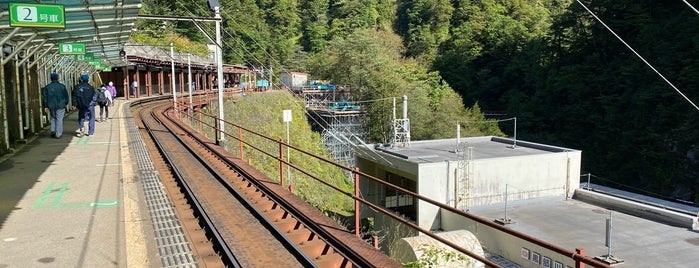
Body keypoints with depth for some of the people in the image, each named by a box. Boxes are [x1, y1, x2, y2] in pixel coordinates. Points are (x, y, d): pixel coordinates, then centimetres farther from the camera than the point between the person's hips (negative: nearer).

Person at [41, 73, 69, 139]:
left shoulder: (47, 87, 3)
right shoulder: (62, 86, -3)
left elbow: (44, 97, 1)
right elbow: (66, 96, 2)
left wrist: (45, 106, 4)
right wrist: (65, 103, 16)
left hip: (51, 106, 2)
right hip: (60, 106, -2)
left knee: (53, 119, 19)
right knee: (59, 120, 1)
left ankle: (53, 130, 2)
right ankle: (58, 134, 1)